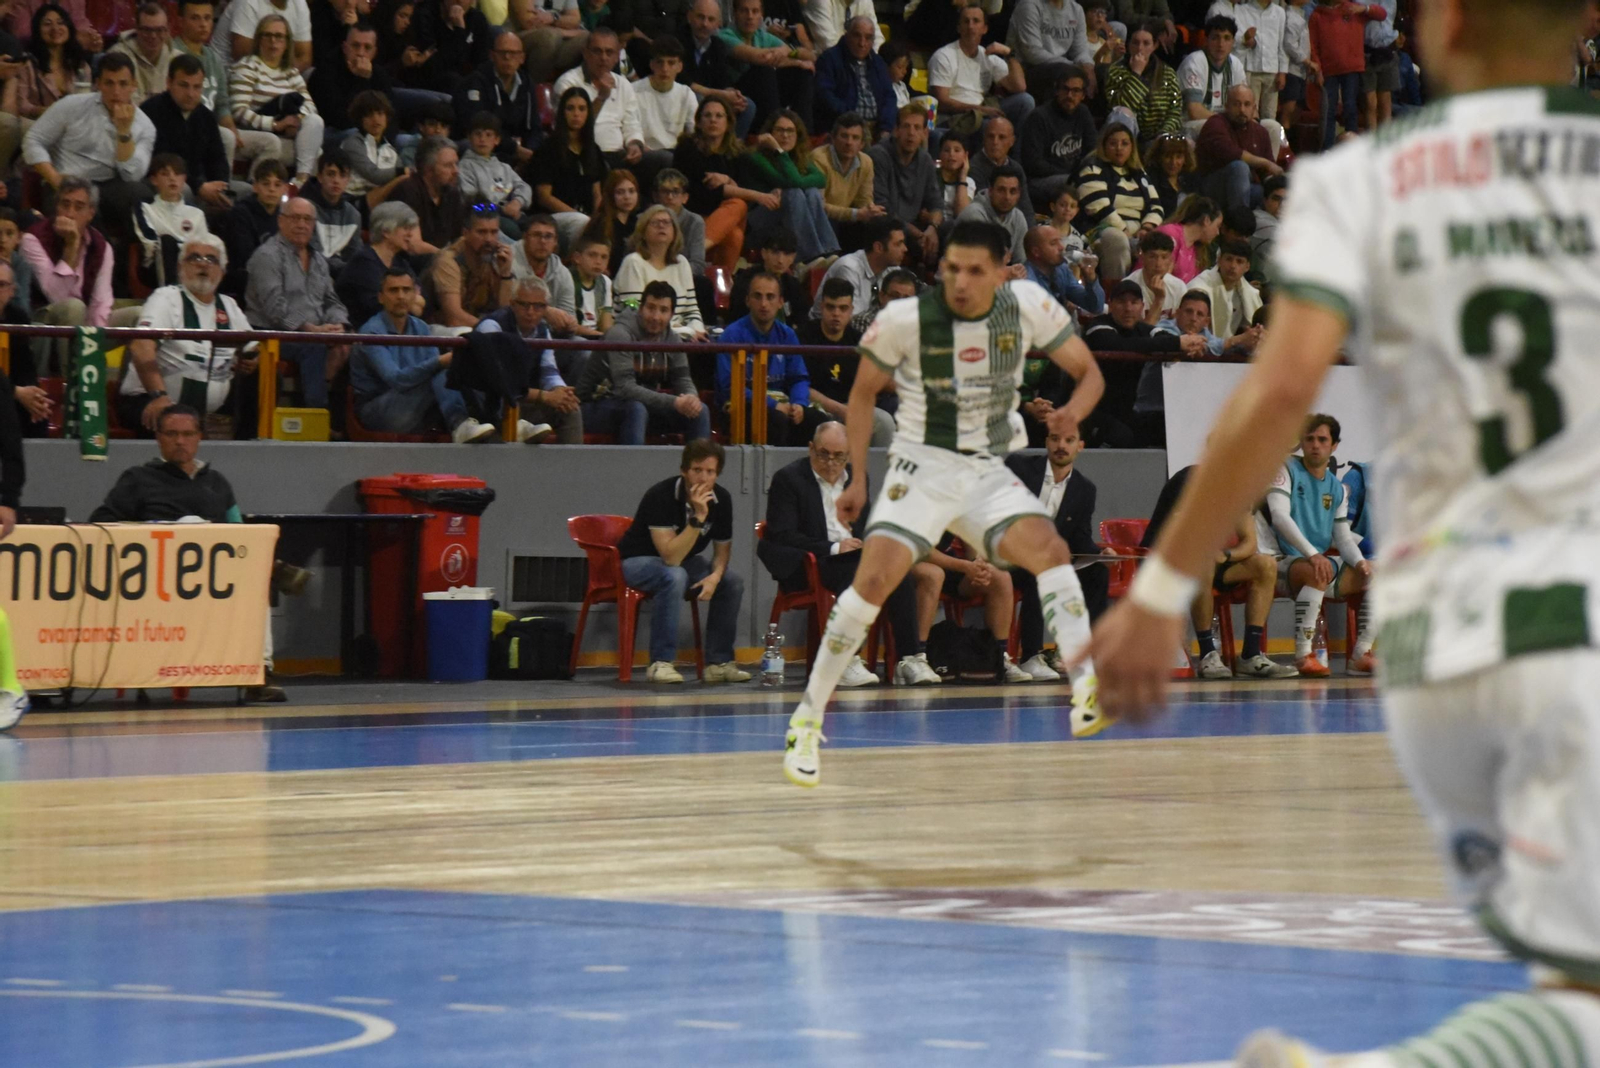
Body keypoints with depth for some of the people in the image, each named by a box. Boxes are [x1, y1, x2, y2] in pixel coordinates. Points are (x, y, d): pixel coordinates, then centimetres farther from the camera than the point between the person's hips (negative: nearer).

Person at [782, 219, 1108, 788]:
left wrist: (1075, 409, -20)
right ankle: (807, 719, -8)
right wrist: (857, 479, 2)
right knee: (874, 580, -19)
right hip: (921, 468, -2)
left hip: (988, 473, 3)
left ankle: (1087, 686, -28)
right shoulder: (905, 319, -11)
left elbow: (1088, 371, 4)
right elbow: (864, 391, 5)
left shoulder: (1028, 306, -7)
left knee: (1050, 549, -24)